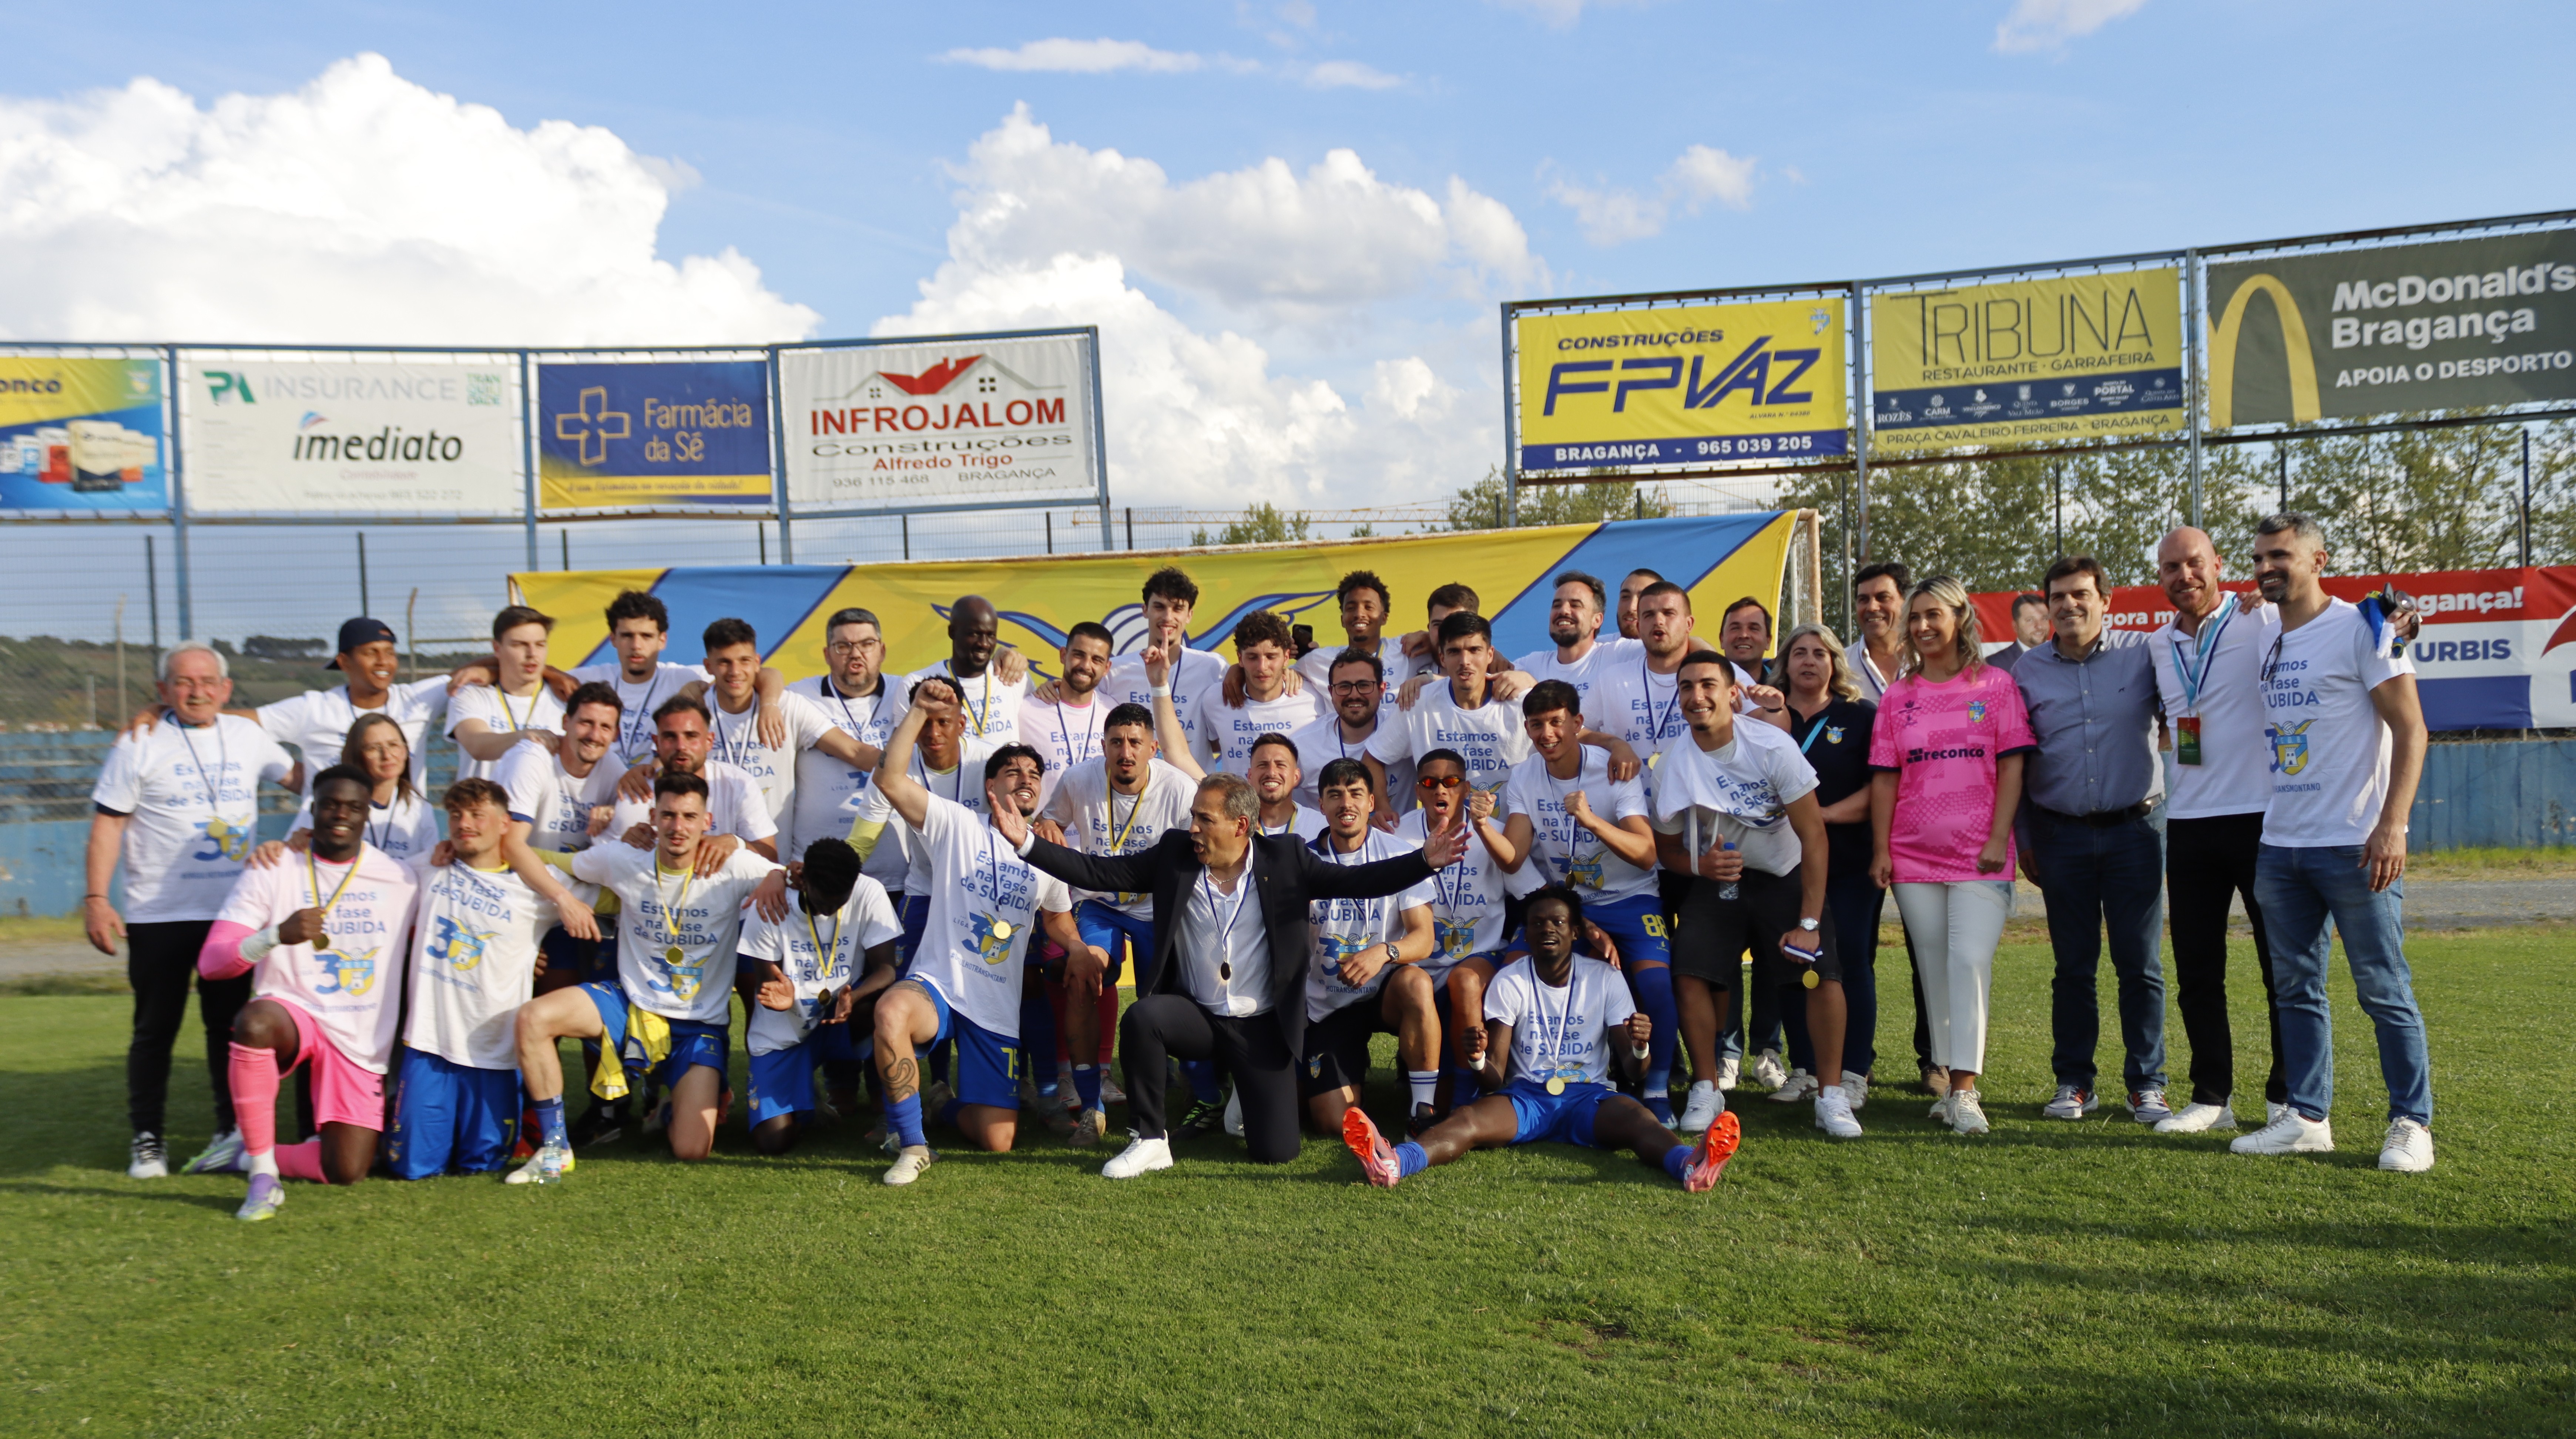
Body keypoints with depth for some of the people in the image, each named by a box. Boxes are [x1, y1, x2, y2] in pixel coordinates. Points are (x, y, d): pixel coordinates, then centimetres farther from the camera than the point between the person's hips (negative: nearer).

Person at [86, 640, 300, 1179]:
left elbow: (297, 777, 23)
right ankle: (147, 1139, 14)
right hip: (158, 914, -3)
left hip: (234, 911, 3)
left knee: (229, 1023, 8)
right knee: (156, 1028, 4)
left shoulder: (247, 735, 8)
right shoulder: (139, 743, -2)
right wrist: (96, 899, -10)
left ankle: (235, 1133, 15)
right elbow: (107, 825, -4)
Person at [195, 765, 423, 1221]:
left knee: (346, 1173, -7)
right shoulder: (272, 872, -4)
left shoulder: (400, 880, 3)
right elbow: (210, 962, -12)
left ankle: (262, 1155, 29)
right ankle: (262, 1174, -21)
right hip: (292, 1012, -2)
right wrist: (278, 935, -29)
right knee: (255, 1024, -40)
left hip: (362, 1044, 2)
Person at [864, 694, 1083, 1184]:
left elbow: (1058, 916, 26)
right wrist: (919, 712, -18)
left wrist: (1078, 949, 4)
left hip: (998, 1010, 4)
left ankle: (954, 1110, 37)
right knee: (891, 1011, -42)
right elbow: (890, 779, -14)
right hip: (937, 983, -4)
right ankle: (911, 1144, -22)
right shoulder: (957, 825, -1)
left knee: (998, 1141, -2)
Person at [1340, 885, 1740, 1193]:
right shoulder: (1509, 983, 6)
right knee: (1468, 1119, -31)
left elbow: (1629, 1067, 3)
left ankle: (1688, 1163, -66)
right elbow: (1495, 1079, 0)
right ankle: (1393, 1163, -60)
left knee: (1636, 1117, -34)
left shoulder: (1604, 980, 7)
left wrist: (1639, 1048, -23)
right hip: (1526, 1095, 0)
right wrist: (1479, 1059, -25)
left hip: (1589, 1097, 0)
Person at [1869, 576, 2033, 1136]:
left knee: (1970, 961, -13)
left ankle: (1965, 1089, -12)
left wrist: (1998, 839, -9)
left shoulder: (1995, 685, 3)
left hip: (1980, 857, -3)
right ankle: (1950, 1081, 15)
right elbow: (1884, 777, 8)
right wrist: (1881, 849, 2)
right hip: (1914, 857, 3)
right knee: (1934, 970, 7)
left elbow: (2012, 767, -1)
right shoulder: (1897, 697, 9)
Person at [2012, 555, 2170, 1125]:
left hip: (2134, 827, -1)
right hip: (2062, 835, 1)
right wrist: (2024, 840, 7)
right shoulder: (2029, 669, 5)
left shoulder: (2143, 654, 1)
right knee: (2073, 966, 7)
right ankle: (2073, 1082, 16)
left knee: (2140, 963, 2)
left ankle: (2146, 1084, 13)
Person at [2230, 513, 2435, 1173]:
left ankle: (2411, 1124, 9)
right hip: (2280, 845, 7)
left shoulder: (2363, 627, -6)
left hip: (2353, 845, -6)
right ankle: (2307, 1118, 18)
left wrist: (2391, 827, -18)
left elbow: (2411, 730, -10)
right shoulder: (2263, 638, 13)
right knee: (2297, 989, 10)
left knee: (2385, 990, -1)